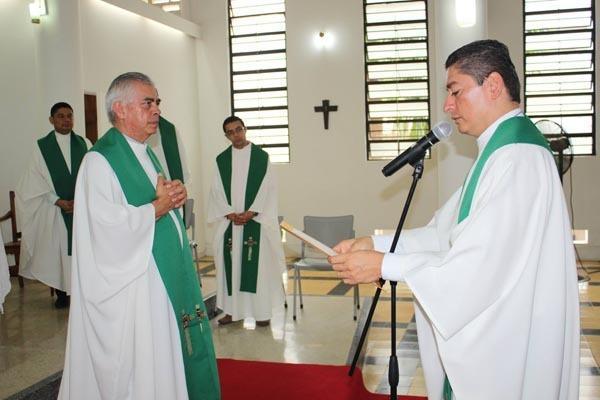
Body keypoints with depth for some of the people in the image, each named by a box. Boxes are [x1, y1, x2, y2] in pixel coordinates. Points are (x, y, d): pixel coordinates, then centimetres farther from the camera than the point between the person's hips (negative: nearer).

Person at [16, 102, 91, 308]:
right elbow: (36, 180, -1)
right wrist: (59, 201, -10)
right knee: (57, 249, 4)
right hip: (54, 209, 0)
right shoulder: (42, 146, 2)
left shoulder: (84, 144, 5)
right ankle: (61, 293, 14)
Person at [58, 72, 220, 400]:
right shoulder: (100, 160, -14)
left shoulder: (146, 154, 13)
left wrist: (174, 197, 0)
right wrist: (159, 204, -14)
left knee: (167, 359, 14)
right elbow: (110, 227, -24)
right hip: (130, 288, -8)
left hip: (165, 280, 9)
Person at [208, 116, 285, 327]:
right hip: (230, 221, 2)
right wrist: (230, 214, -8)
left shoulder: (261, 156, 2)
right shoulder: (221, 159, 8)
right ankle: (232, 309, 13)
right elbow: (217, 191, 5)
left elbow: (268, 188, -3)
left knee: (259, 264, -2)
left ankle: (262, 311, 6)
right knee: (230, 264, 4)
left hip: (256, 220, -2)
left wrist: (250, 213, -12)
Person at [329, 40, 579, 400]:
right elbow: (451, 232, 8)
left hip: (508, 342, -9)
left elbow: (485, 259, -27)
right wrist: (376, 244, -2)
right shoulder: (502, 149, 12)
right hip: (493, 329, 9)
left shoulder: (518, 156, -21)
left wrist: (384, 265, -22)